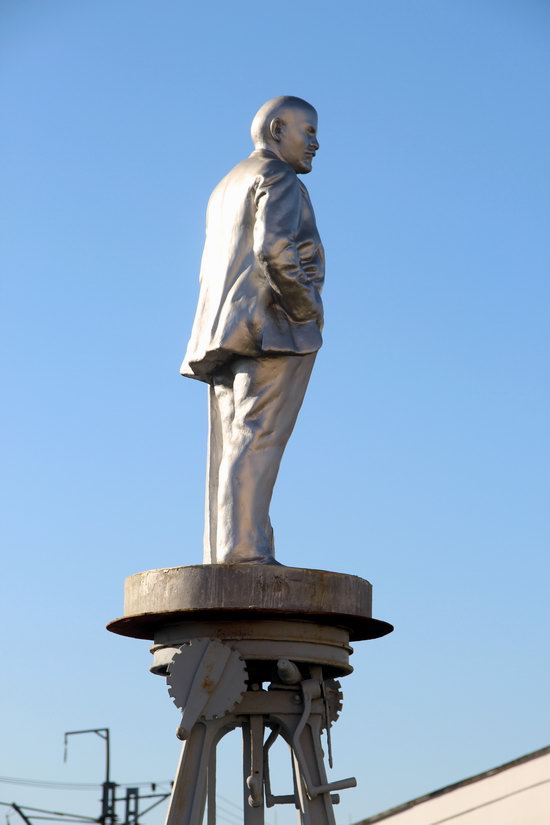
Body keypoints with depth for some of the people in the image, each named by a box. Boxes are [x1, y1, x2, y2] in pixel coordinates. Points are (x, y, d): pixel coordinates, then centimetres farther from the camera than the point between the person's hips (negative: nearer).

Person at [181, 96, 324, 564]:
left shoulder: (227, 189, 26)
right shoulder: (279, 179, -2)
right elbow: (275, 248, -19)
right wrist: (308, 307, -9)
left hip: (228, 333, 9)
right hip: (275, 330, -9)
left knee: (234, 450, 1)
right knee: (258, 439, -17)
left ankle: (223, 559, -6)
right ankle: (244, 552, -25)